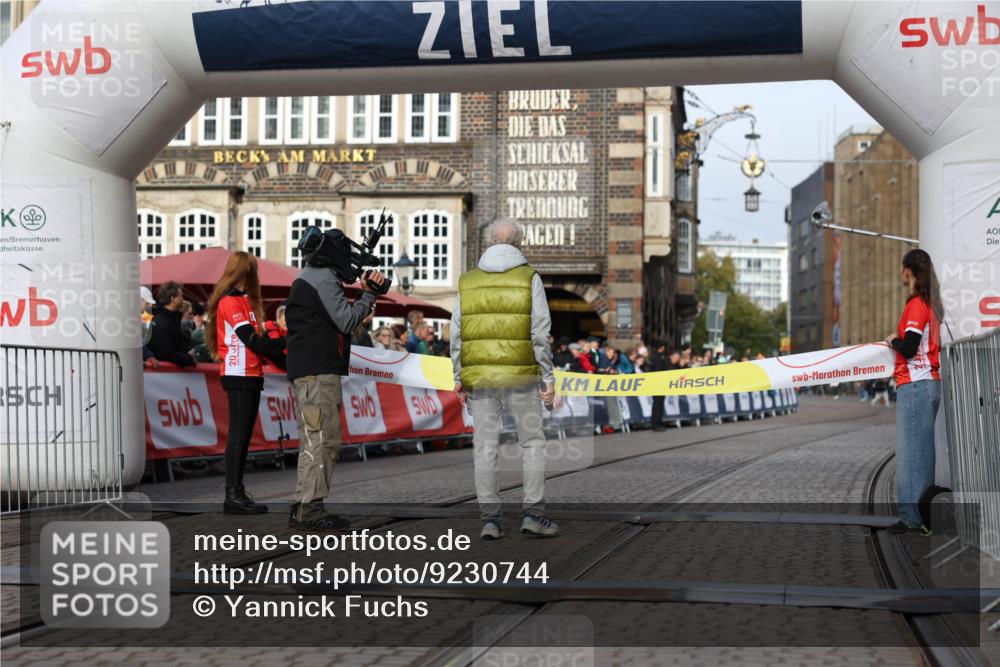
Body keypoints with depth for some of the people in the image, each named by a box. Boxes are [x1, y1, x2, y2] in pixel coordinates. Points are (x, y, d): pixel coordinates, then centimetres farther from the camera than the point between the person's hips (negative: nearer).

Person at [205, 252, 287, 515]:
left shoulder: (244, 300, 19)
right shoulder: (229, 302, -10)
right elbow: (252, 340, -16)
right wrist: (284, 342, -8)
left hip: (251, 376, 9)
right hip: (239, 376, -9)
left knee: (244, 435, 8)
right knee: (238, 434, -10)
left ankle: (238, 491, 10)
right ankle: (233, 496, -10)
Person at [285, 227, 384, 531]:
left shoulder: (308, 277, 22)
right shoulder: (324, 278, -10)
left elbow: (337, 314, 23)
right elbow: (347, 320, -15)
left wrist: (364, 293, 13)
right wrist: (369, 294, -3)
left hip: (306, 371, 11)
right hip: (318, 372, -11)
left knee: (325, 440, 13)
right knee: (321, 439, -11)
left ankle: (303, 508, 14)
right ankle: (307, 509, -13)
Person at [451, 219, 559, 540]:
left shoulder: (468, 281, 8)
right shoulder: (529, 278, 0)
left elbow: (456, 333, 6)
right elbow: (540, 332, -5)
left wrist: (459, 376, 13)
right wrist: (548, 377, -1)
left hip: (479, 376, 2)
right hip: (521, 375, -2)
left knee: (485, 447, 5)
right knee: (532, 442, 7)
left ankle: (490, 518, 6)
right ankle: (533, 513, 3)